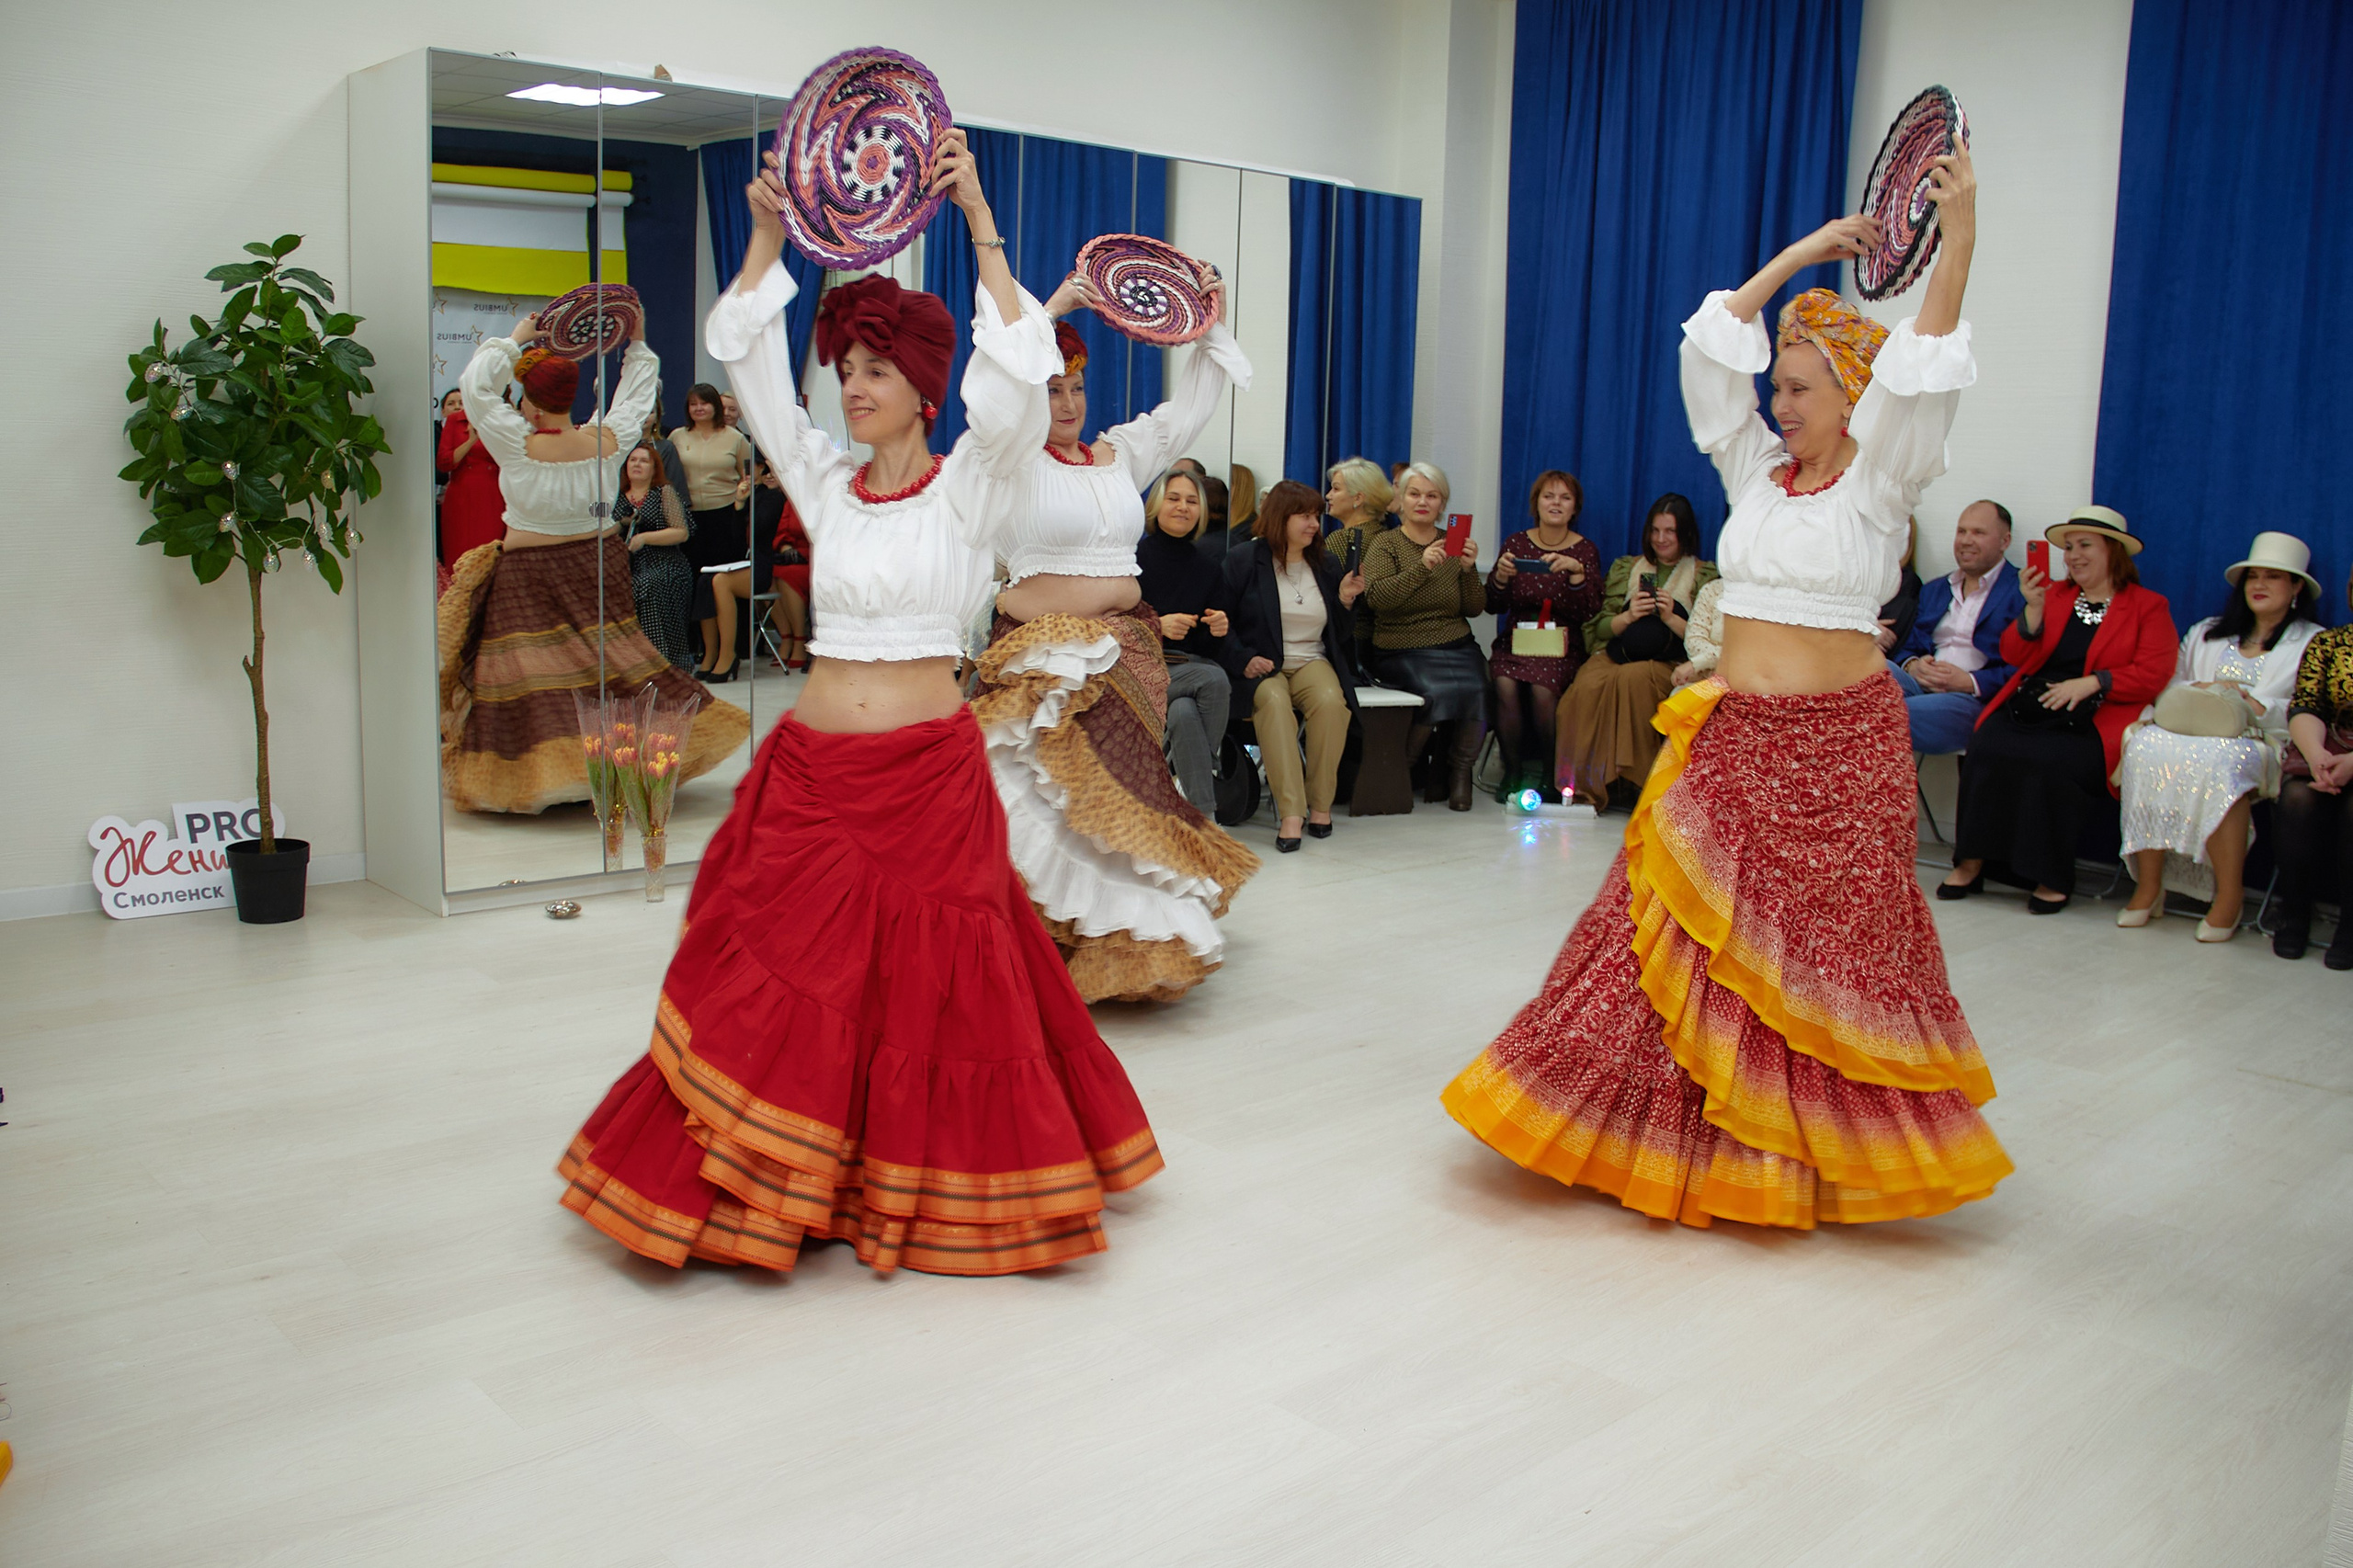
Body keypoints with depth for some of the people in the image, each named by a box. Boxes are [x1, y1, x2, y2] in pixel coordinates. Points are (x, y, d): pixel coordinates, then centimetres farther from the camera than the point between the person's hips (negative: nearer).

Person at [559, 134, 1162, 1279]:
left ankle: (930, 1188, 19)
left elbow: (1019, 377, -17)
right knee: (785, 989, 7)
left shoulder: (968, 486, -1)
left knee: (933, 994, 2)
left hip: (928, 775, -4)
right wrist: (767, 235, -2)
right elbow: (745, 358, 7)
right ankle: (773, 1181, 21)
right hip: (811, 770, 4)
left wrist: (981, 224, -20)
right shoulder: (826, 484, 9)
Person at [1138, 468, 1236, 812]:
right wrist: (1157, 625, -19)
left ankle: (1201, 811, -21)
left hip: (1195, 668, 3)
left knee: (1184, 713, -33)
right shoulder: (1134, 559, 3)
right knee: (1214, 678, -32)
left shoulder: (1208, 568, 15)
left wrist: (1219, 629, -12)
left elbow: (1214, 648, 11)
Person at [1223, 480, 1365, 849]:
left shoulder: (1326, 563, 16)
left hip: (1311, 662, 3)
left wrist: (1346, 600, -1)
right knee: (1274, 701, -37)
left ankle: (1321, 803, -20)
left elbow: (1339, 634, 18)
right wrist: (1244, 659, -16)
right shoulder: (1241, 560, 4)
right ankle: (1290, 812, -41)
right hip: (1261, 668, -3)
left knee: (1331, 700, -32)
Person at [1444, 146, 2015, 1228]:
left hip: (1840, 743, -4)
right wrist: (1797, 257, 5)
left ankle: (1813, 1147, 17)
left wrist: (1958, 245, -25)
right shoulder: (1757, 474, 10)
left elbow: (1920, 378, -16)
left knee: (1829, 946, 4)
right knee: (1689, 936, 5)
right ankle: (1685, 1129, 17)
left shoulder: (1878, 484, -1)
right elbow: (1709, 351, 6)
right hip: (1730, 736, 4)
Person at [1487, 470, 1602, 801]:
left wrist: (1576, 571, -24)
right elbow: (1493, 604, 2)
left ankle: (1552, 774, -10)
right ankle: (1513, 771, -11)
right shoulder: (1516, 543, 8)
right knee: (1505, 685, -29)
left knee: (1542, 687, -31)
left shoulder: (1585, 550, 5)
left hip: (1561, 643, -1)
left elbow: (1590, 610, -9)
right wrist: (1500, 575, -18)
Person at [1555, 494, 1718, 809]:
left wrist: (1671, 618, -10)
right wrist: (1628, 617, -4)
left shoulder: (1705, 575, 13)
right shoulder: (1625, 567, 21)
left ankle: (1632, 779, -28)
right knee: (1588, 686, -33)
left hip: (1668, 665, -2)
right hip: (1614, 654, 2)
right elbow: (1601, 628, 15)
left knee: (1632, 678, -37)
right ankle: (1583, 785, -28)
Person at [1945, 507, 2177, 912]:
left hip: (2091, 722, -3)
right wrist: (2033, 609, -5)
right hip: (2026, 708, 4)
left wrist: (2090, 682, -16)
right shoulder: (2054, 595, 23)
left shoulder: (2149, 606, 11)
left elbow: (2153, 675, -2)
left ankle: (2052, 878, -20)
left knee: (2050, 761, -33)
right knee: (1986, 748, -27)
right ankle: (1971, 861, -20)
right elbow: (2014, 655, 12)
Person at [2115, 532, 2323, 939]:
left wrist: (2255, 705, -11)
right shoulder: (2206, 634, 27)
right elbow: (2171, 689, 18)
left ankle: (2229, 897, -32)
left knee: (2215, 760, -40)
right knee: (2146, 746, -33)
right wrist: (2203, 691, -3)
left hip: (2261, 743, -3)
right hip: (2192, 730, 3)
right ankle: (2149, 887, -31)